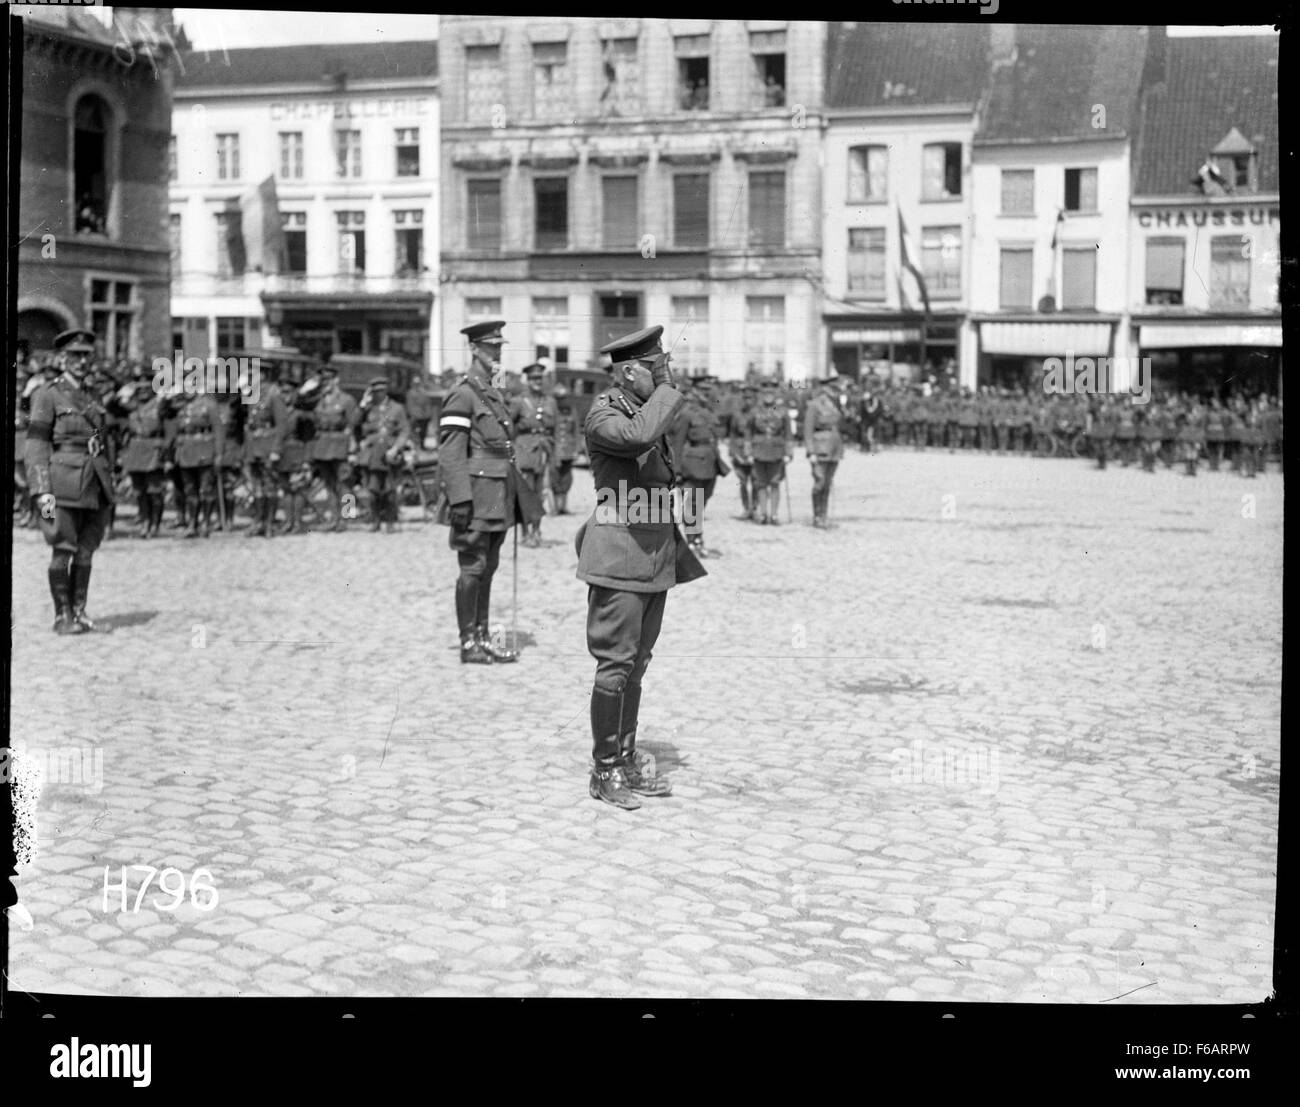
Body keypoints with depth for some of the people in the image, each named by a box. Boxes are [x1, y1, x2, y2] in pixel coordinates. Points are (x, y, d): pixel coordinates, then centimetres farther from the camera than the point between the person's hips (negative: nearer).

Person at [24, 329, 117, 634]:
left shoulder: (92, 398, 17)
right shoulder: (47, 396, -1)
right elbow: (36, 446, -6)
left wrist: (109, 487, 17)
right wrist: (42, 491, -14)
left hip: (95, 486, 6)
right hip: (66, 483, -6)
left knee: (86, 551, 7)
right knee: (63, 550, -3)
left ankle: (80, 614, 14)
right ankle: (62, 617, 5)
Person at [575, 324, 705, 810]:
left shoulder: (648, 409, 15)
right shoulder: (603, 414, -12)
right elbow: (637, 437, -36)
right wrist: (668, 390, -21)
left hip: (656, 555, 9)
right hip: (621, 555, -9)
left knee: (636, 662, 14)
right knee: (616, 663, -6)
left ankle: (627, 758, 22)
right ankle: (604, 771, 3)